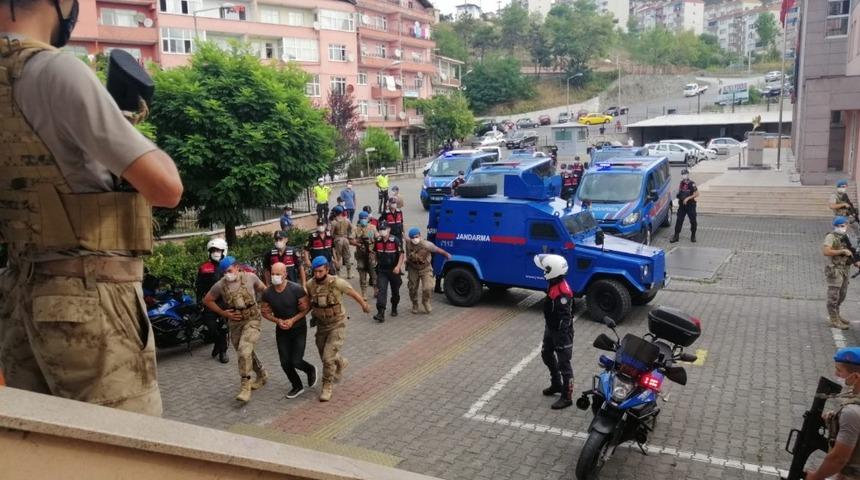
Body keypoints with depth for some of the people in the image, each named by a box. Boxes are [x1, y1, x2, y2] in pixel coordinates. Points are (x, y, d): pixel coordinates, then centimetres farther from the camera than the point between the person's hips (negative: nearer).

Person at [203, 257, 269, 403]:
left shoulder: (250, 277, -11)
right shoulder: (220, 285, -7)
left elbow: (264, 289, 6)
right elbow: (207, 300, 6)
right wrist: (223, 313, -1)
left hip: (252, 319, -4)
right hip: (235, 322, 4)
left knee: (244, 350, -21)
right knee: (245, 352, 16)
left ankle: (245, 387, -15)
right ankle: (262, 375, 41)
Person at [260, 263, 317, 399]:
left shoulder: (296, 289, -21)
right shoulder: (267, 293, -11)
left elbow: (306, 308, -11)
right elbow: (265, 312, 2)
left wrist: (292, 320, -20)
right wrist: (278, 321, -16)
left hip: (298, 329, -4)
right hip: (281, 331, 4)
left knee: (296, 361, -9)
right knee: (285, 362, 5)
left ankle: (311, 370, 26)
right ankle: (297, 386, 29)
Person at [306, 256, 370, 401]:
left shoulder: (337, 283, -22)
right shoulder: (310, 284, -10)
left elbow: (353, 293, -3)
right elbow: (309, 303, 9)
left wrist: (364, 305, 12)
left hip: (337, 325, -5)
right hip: (321, 325, 5)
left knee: (328, 358, -13)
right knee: (325, 355, 19)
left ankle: (327, 387, 7)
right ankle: (341, 363, 51)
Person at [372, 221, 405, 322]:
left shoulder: (395, 240, -13)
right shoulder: (377, 241, 0)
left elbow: (401, 254, -13)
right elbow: (375, 253, 18)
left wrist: (398, 266, -23)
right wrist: (377, 263, 18)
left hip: (394, 270, -2)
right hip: (382, 270, 2)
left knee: (395, 291, 13)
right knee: (381, 290, -12)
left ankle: (394, 308, 37)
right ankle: (380, 313, -18)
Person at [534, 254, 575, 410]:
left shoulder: (562, 292, -29)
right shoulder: (553, 283, 1)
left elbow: (565, 318, -28)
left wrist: (563, 338, -26)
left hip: (561, 332, -11)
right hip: (550, 328, 11)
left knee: (563, 364, 0)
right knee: (546, 354, 24)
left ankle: (567, 397, 11)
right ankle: (556, 384, 41)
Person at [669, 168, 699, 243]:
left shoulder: (692, 184, -11)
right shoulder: (681, 184, 7)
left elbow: (697, 194, -16)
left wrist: (688, 198, -23)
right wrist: (678, 195, -3)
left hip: (690, 205, -4)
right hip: (682, 205, 5)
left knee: (693, 221, 6)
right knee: (679, 220, 1)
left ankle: (693, 236, 21)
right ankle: (676, 236, 5)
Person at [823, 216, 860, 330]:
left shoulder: (845, 237, 13)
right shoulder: (831, 237, -12)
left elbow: (849, 252, 21)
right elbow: (826, 252, -25)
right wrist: (842, 251, -22)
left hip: (845, 270, 9)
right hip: (835, 270, -9)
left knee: (841, 295, 17)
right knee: (834, 295, -4)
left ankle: (835, 315, 31)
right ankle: (834, 320, 0)